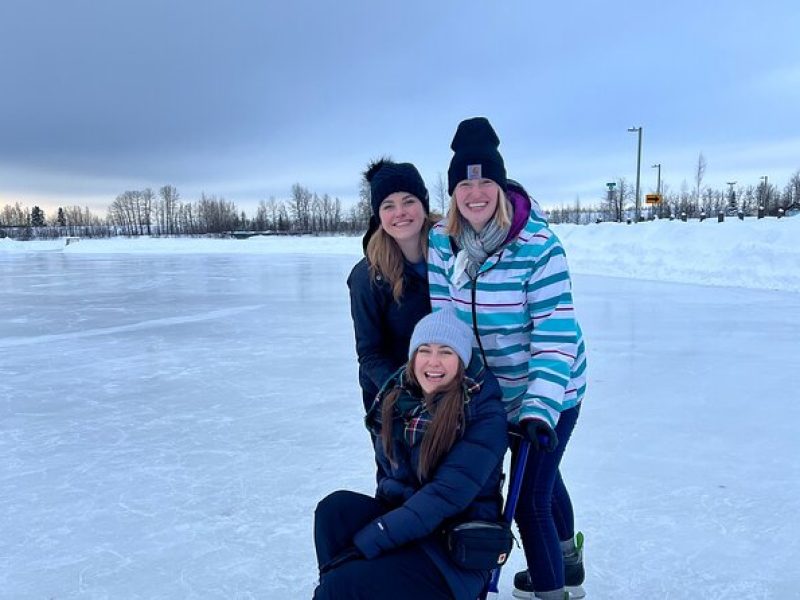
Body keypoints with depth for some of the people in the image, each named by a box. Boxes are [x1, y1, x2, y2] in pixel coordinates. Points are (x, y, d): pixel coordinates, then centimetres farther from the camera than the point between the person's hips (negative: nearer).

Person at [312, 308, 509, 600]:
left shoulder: (484, 412, -15)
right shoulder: (396, 397, 2)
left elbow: (447, 494, -23)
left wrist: (364, 542, -26)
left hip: (458, 549, -6)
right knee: (336, 506, -24)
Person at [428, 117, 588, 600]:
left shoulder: (537, 245, -25)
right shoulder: (442, 243, -8)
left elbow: (556, 333, -25)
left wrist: (539, 409, -31)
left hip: (548, 392, -6)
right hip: (493, 393, 6)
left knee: (530, 497, -3)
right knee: (542, 476, 27)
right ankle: (567, 560, 55)